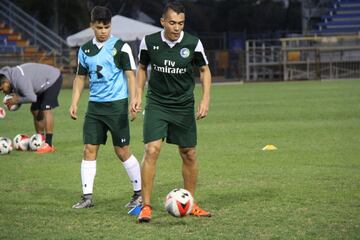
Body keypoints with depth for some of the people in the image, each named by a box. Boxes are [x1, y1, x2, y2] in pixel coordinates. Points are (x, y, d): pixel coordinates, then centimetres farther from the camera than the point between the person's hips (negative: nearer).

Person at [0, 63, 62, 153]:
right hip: (43, 85, 10)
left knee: (46, 109, -21)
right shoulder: (12, 78, -3)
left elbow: (32, 98, -34)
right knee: (35, 110, 8)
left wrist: (17, 100, -19)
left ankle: (49, 145, -24)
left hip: (53, 79, -10)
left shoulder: (20, 79, -34)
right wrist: (12, 102, -11)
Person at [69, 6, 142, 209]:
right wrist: (74, 103, 9)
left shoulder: (120, 47, -5)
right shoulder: (85, 50, 9)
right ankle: (87, 196, 4)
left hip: (117, 104, -5)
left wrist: (133, 100, -19)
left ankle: (139, 193, 10)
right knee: (89, 149, 0)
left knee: (122, 150, -2)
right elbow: (80, 77, 17)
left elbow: (130, 75, -8)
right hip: (95, 105, 5)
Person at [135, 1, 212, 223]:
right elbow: (142, 67, 9)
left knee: (189, 154, 6)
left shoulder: (193, 43, -9)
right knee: (152, 151, -15)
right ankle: (146, 206, -9)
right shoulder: (149, 42, -8)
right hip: (156, 104, -1)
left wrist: (206, 99, -7)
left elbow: (205, 70, 4)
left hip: (184, 105, 1)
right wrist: (138, 95, 0)